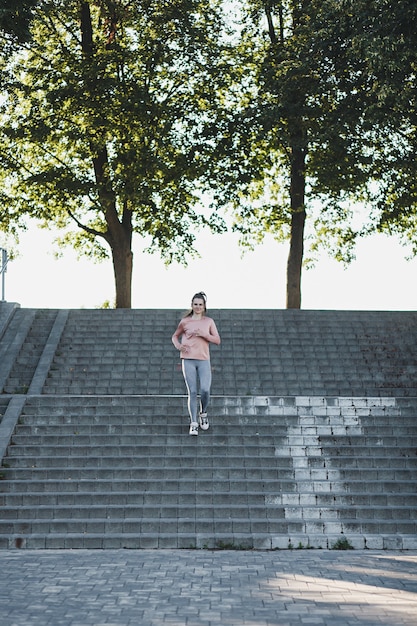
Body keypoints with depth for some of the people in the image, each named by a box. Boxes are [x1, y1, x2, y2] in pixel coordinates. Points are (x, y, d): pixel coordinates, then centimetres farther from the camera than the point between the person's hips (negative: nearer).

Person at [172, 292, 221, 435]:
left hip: (204, 360, 0)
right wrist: (178, 345, 0)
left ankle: (203, 414, 16)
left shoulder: (209, 321, 10)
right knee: (192, 392, -4)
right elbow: (175, 336, 21)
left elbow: (217, 340, 6)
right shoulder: (185, 321, 9)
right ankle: (193, 423, 2)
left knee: (205, 390, -13)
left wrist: (204, 334, -9)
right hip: (188, 360, 0)